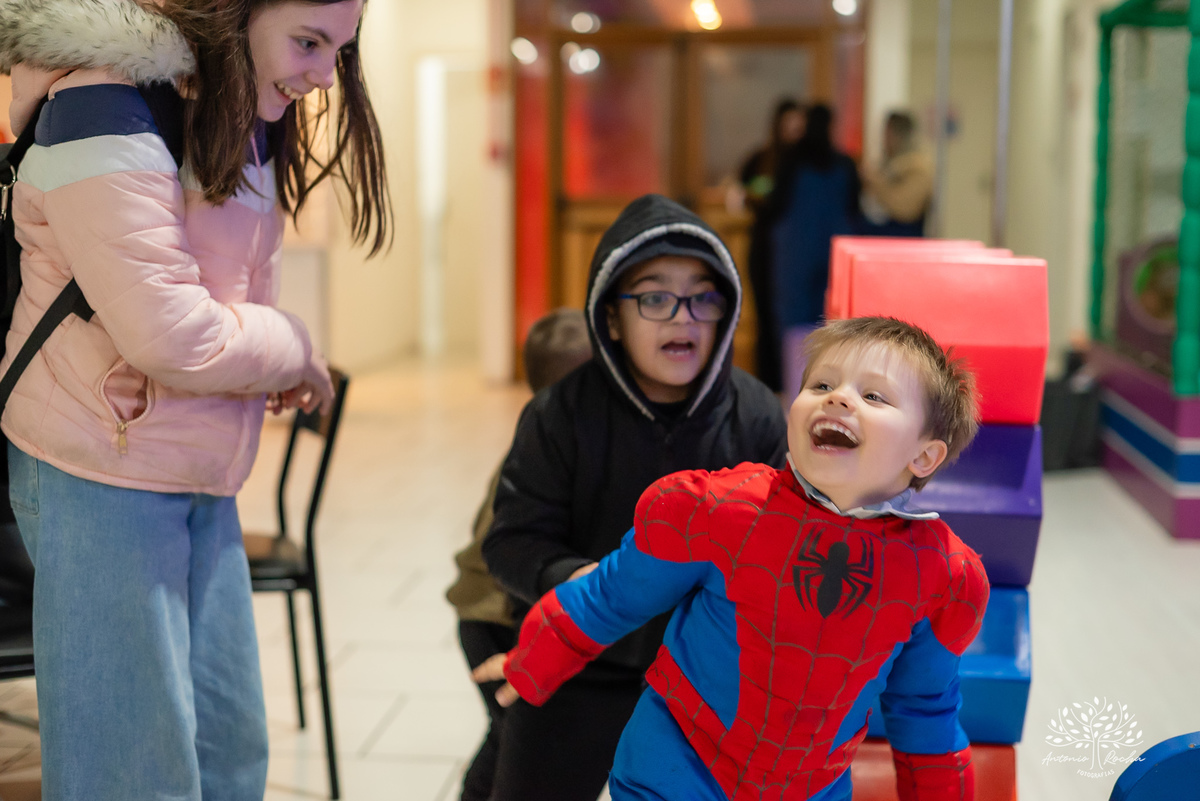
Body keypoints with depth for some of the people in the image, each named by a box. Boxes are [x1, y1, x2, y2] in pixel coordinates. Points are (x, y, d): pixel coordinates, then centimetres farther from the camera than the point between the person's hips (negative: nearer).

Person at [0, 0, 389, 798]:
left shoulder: (245, 122, 12)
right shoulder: (107, 112, -18)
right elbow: (169, 336, -25)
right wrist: (294, 350, -8)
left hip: (202, 480, 9)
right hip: (98, 475, -9)